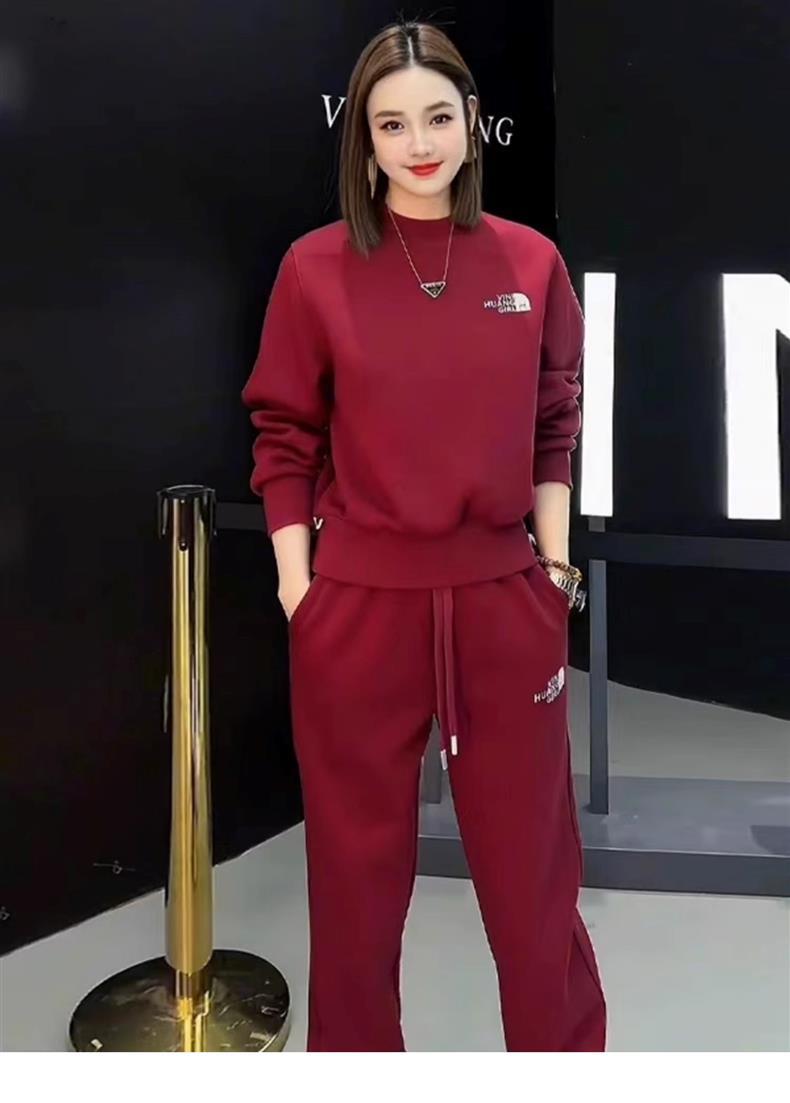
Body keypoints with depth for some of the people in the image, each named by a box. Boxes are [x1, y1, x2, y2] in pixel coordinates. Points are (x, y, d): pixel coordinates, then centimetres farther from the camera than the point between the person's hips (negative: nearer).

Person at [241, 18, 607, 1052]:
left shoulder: (532, 261, 1)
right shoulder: (316, 267, -4)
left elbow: (555, 429, 9)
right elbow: (285, 441, 0)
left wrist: (555, 564, 5)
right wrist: (297, 588, -3)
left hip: (505, 603, 2)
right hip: (359, 607, -1)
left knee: (533, 868, 15)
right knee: (357, 869, 15)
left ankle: (565, 1052, 40)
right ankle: (354, 1055, 40)